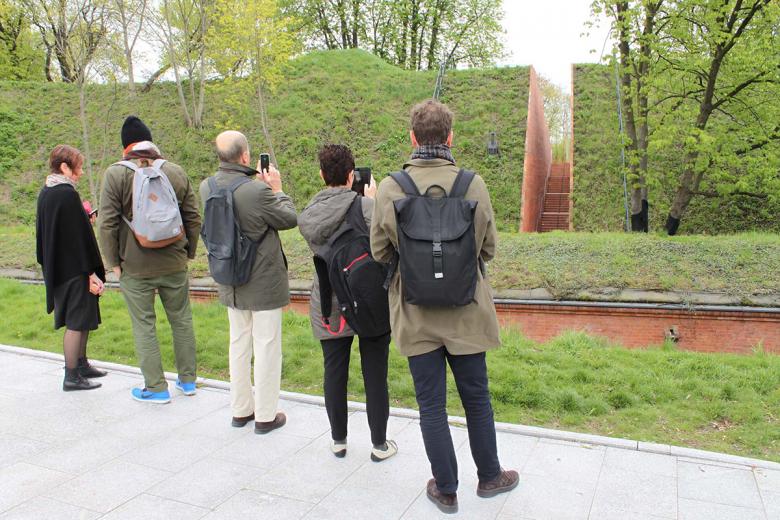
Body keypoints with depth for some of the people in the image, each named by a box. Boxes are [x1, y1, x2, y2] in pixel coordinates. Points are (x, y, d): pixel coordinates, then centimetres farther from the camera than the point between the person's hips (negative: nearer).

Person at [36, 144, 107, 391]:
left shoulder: (45, 193, 9)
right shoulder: (68, 194, -18)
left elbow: (42, 232, 15)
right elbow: (80, 234, -19)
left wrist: (47, 265, 21)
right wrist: (91, 271, -17)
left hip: (56, 268, 9)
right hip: (74, 269, -9)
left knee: (79, 318, 19)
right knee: (77, 321, 0)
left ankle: (81, 364, 30)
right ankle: (72, 376, 7)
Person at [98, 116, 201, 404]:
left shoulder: (116, 174, -7)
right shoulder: (176, 172, 2)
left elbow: (106, 223, -10)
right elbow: (194, 218, 5)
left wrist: (113, 262, -1)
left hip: (135, 266, -3)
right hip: (174, 264, 3)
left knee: (144, 326, 7)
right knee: (181, 320, 14)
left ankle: (156, 388, 14)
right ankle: (187, 380, 25)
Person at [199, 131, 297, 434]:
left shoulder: (208, 187, -4)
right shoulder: (257, 191, -24)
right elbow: (290, 219, -10)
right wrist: (277, 189, 2)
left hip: (231, 282, 7)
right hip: (263, 283, -6)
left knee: (239, 344, 19)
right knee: (266, 346, 6)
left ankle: (241, 410, 31)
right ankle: (266, 416, 16)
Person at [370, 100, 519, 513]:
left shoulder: (390, 189, -12)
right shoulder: (474, 184, -10)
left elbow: (379, 251, -2)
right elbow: (488, 249, 1)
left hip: (416, 315, -1)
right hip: (465, 312, 1)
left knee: (431, 405, 11)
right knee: (476, 398, 18)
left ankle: (446, 489, 26)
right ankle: (489, 476, 36)